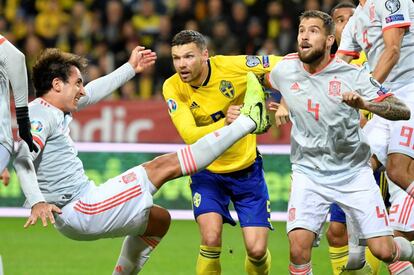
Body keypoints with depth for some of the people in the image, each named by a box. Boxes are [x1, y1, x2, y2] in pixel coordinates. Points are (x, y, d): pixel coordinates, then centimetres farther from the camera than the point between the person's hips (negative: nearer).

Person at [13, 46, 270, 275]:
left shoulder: (54, 111, 15)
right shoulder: (41, 115, -15)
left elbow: (91, 94, 31)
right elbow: (23, 158, -30)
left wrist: (130, 68, 37)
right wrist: (37, 202, -44)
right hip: (79, 211, -11)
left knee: (159, 220, 29)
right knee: (164, 166, -3)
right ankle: (248, 121, 4)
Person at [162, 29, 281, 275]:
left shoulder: (230, 66, -19)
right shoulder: (173, 88, -16)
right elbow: (190, 135, -26)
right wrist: (224, 123, -42)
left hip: (247, 169, 0)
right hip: (207, 172, 0)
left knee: (257, 250, -5)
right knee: (211, 239, -21)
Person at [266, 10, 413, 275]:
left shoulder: (351, 76, -14)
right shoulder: (284, 70, -4)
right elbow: (262, 80, 23)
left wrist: (365, 104, -36)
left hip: (353, 172, -1)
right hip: (309, 172, 2)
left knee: (384, 251, -5)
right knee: (299, 248, -21)